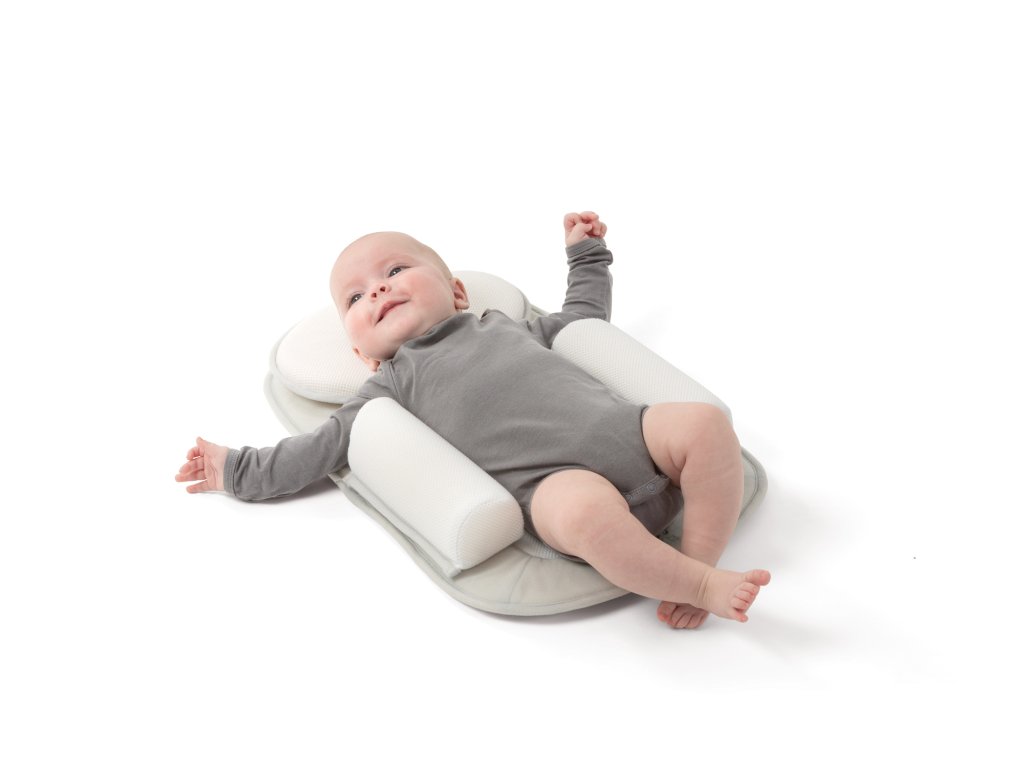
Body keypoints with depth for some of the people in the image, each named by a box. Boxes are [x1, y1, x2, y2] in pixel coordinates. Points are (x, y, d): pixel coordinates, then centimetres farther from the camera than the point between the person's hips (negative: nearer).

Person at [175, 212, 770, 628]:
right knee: (585, 509, -39)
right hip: (554, 482, -5)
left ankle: (700, 558, -13)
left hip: (629, 431, 5)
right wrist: (241, 470, 21)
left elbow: (585, 318, 46)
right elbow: (325, 447, 20)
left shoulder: (504, 326, 33)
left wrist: (586, 254, 51)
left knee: (704, 422, -21)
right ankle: (702, 585, -24)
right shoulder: (394, 384, 22)